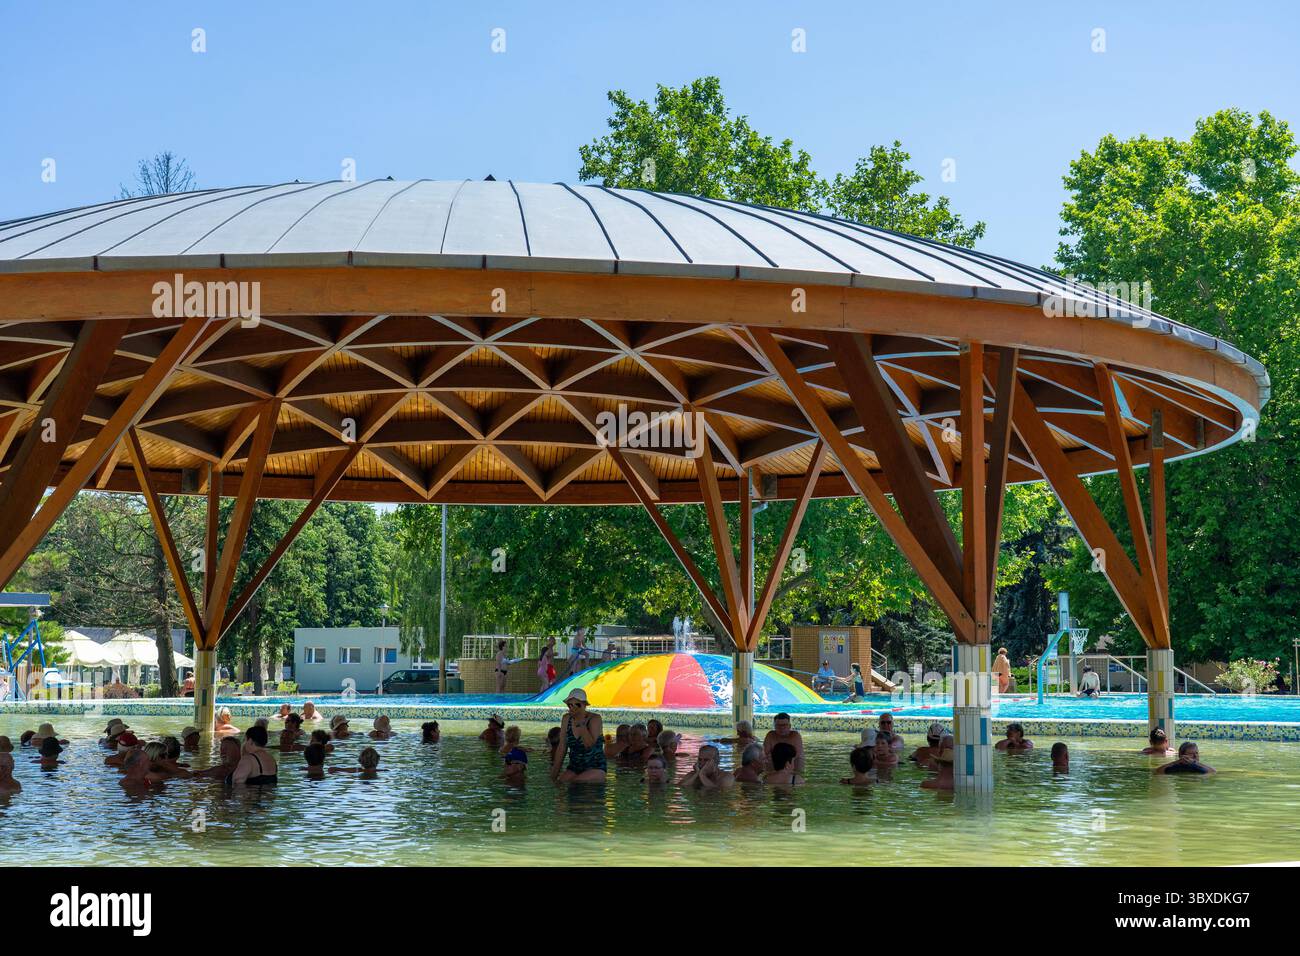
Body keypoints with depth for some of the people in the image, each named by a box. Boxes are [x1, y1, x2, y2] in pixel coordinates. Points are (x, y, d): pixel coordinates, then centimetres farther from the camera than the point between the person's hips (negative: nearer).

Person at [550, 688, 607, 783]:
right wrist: (555, 772, 5)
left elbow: (589, 744, -23)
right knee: (561, 780, -23)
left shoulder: (595, 718, -9)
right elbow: (562, 748, 8)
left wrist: (581, 723, -22)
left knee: (578, 781, -30)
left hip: (595, 768, -4)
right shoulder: (567, 719, 4)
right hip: (574, 767, 4)